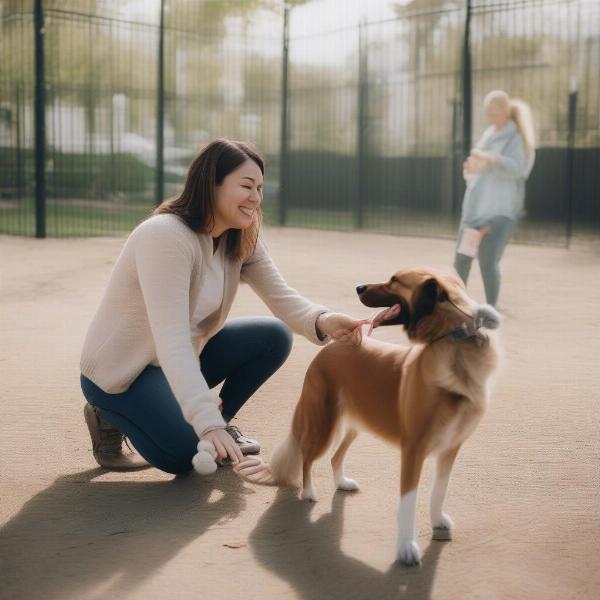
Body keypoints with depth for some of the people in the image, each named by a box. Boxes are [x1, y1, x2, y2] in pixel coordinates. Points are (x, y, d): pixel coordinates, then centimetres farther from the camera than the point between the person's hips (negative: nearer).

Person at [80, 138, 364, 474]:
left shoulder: (242, 239, -4)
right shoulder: (165, 237, -30)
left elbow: (282, 297, -13)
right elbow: (171, 340, -37)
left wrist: (322, 321, -37)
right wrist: (206, 423, -46)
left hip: (182, 360, 8)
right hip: (121, 370, -8)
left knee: (273, 337, -9)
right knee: (185, 455, -24)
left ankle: (222, 421, 11)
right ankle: (109, 419, 4)